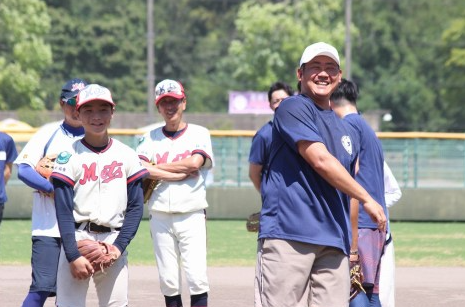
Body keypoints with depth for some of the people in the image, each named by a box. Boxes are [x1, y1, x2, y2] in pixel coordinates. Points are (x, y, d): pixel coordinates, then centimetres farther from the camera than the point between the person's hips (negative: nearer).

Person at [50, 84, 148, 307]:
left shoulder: (127, 156, 7)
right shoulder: (69, 156, -1)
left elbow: (136, 206, 5)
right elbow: (63, 211, -5)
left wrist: (119, 246, -8)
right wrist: (73, 255, -14)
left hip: (114, 241, 3)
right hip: (77, 239, -3)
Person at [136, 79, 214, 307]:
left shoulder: (199, 134, 6)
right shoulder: (151, 138, 10)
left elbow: (195, 162, -13)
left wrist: (157, 167, -4)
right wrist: (180, 173, -11)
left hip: (192, 215, -2)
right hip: (160, 217, 2)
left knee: (197, 276, -11)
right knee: (168, 278, 2)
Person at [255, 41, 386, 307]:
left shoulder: (343, 128, 24)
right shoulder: (293, 108, -1)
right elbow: (321, 160, -11)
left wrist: (352, 246, 21)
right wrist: (368, 199, -7)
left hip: (333, 242, 7)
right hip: (289, 233, -7)